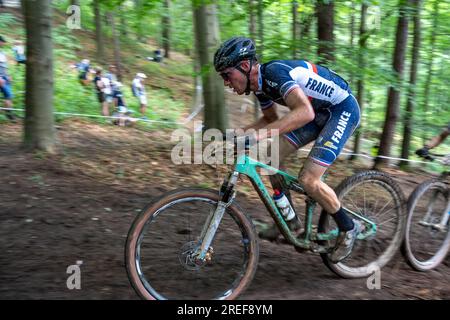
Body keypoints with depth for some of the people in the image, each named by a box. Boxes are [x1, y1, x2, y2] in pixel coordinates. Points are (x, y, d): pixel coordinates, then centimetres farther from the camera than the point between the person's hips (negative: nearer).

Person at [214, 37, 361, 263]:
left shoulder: (275, 72, -28)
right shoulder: (260, 83, 0)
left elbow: (305, 112, -43)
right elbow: (270, 119, 16)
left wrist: (263, 133, -50)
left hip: (343, 110, -9)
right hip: (319, 112, 9)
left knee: (308, 179, -17)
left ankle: (348, 228, 5)